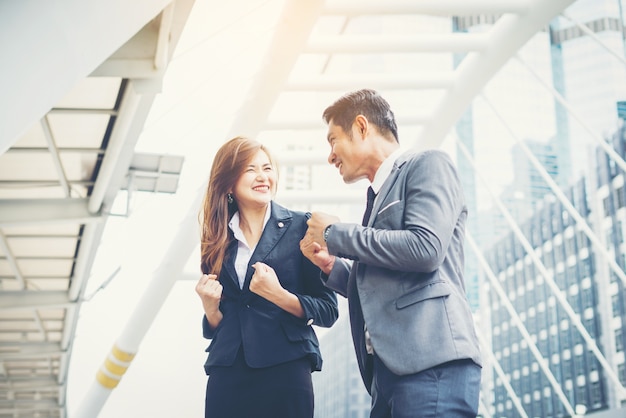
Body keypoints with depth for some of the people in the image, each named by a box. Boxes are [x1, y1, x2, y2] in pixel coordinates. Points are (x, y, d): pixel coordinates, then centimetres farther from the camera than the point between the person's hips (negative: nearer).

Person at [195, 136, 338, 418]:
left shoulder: (301, 227, -2)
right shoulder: (217, 238, 8)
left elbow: (328, 311, -4)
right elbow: (215, 327, 13)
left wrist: (278, 295, -18)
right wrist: (210, 305, -7)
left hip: (285, 371, -3)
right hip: (226, 375, 3)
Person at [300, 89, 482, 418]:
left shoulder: (427, 165, 1)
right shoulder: (380, 196, 24)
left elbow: (425, 248, -17)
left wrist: (335, 233, -6)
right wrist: (330, 264, 12)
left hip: (432, 365, -8)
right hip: (389, 368, 9)